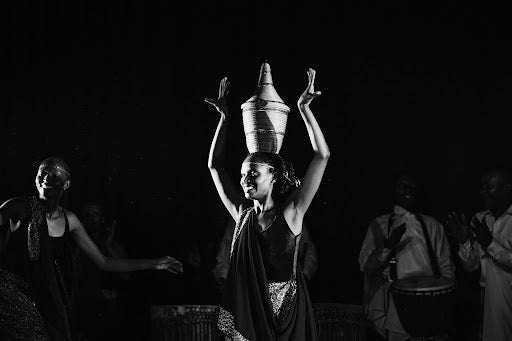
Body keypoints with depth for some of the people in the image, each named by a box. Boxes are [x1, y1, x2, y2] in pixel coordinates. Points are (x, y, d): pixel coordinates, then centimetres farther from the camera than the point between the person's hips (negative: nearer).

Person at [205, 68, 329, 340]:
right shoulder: (242, 214, 5)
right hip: (247, 310, 3)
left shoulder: (291, 212, -4)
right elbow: (214, 165, 11)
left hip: (286, 312, -3)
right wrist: (224, 117, 7)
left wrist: (304, 108, -10)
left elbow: (322, 155, -9)